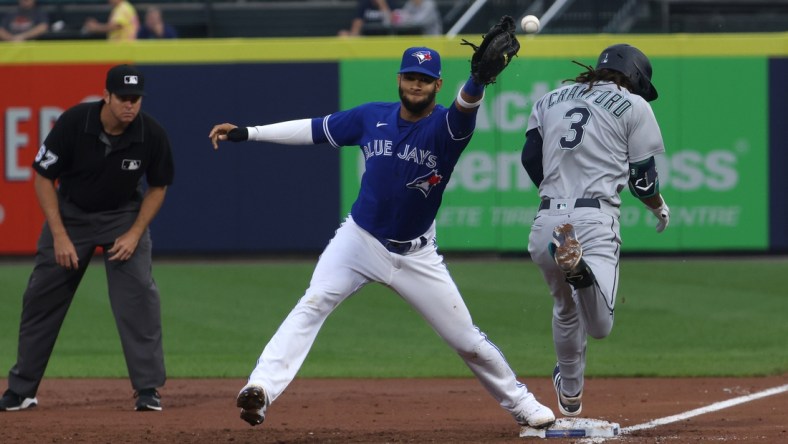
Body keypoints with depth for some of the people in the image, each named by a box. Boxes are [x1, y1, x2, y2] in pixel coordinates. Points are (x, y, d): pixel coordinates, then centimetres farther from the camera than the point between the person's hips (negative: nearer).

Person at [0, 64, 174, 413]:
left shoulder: (151, 135, -21)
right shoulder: (73, 123, -25)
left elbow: (158, 187, -3)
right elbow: (43, 178, -14)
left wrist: (134, 234, -14)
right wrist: (60, 237, -18)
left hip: (124, 215, 0)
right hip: (70, 213, 0)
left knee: (138, 293, -16)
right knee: (42, 298, 2)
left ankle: (148, 388, -8)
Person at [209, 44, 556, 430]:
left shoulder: (445, 127, -15)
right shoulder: (372, 117, -5)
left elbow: (466, 106, -38)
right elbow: (313, 129, 5)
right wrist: (245, 133, 3)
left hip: (416, 255, -1)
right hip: (359, 240, 1)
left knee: (466, 339, 5)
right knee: (312, 305, -23)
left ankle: (520, 402, 27)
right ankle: (261, 390, -33)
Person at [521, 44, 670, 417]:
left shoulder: (550, 100, 20)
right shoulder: (633, 106, 7)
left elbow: (530, 157, 11)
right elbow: (642, 176, 7)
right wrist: (659, 207, 28)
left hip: (546, 221, 5)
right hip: (595, 218, -5)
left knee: (565, 309, 28)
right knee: (599, 326, -16)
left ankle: (570, 393, 28)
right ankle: (581, 269, -45)